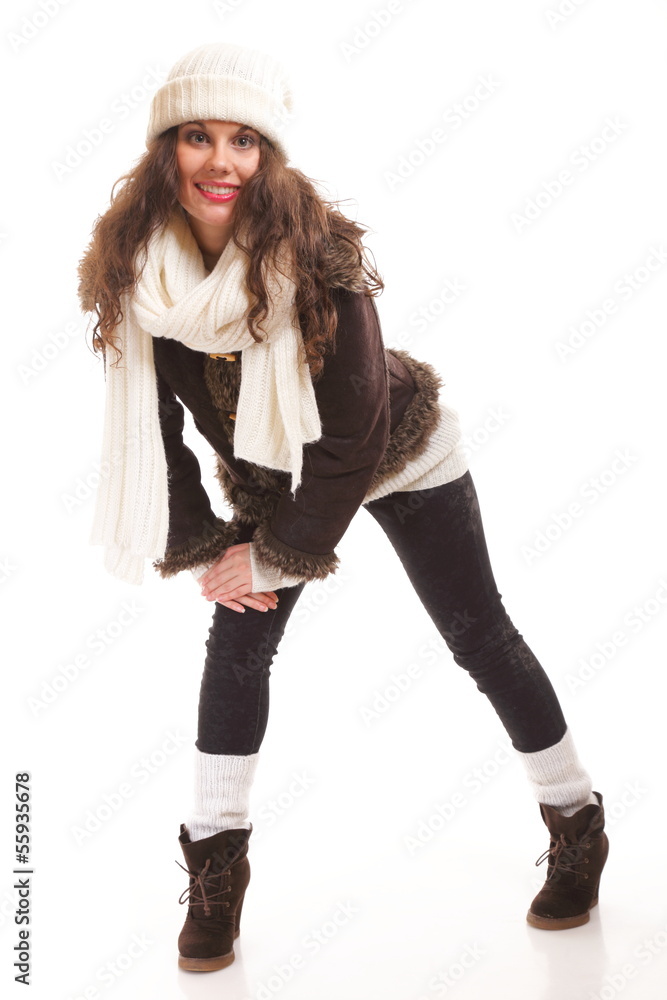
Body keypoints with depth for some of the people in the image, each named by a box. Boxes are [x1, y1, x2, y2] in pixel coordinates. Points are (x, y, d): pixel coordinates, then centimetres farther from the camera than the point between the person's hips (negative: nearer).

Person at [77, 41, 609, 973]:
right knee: (237, 643, -3)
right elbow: (148, 425, -8)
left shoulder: (317, 256, -32)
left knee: (480, 636, 2)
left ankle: (579, 825, 20)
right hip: (275, 477, 4)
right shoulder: (136, 269, -19)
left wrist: (272, 554, -20)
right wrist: (203, 548, -9)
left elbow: (353, 434, -26)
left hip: (400, 459, -4)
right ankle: (216, 866, 13)